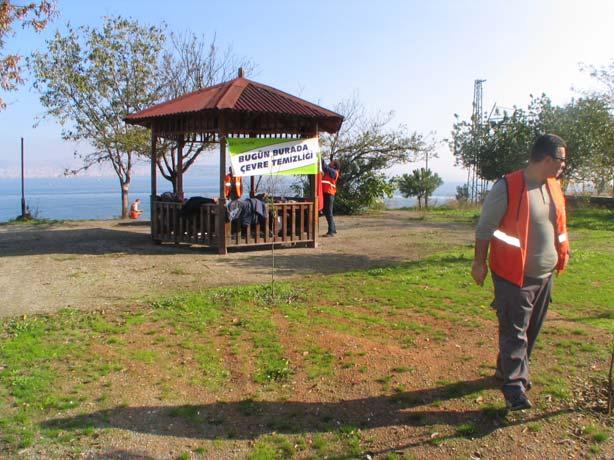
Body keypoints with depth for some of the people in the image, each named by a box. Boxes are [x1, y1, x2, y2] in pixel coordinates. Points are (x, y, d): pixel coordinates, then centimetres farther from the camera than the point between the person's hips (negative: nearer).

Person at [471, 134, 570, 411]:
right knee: (514, 332, -4)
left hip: (544, 275, 8)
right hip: (514, 276, -8)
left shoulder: (554, 187, 7)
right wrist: (480, 263, -11)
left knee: (531, 330, 16)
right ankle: (514, 387, 1)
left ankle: (507, 370, 33)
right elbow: (485, 228, -12)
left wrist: (562, 255, 19)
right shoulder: (507, 188, -16)